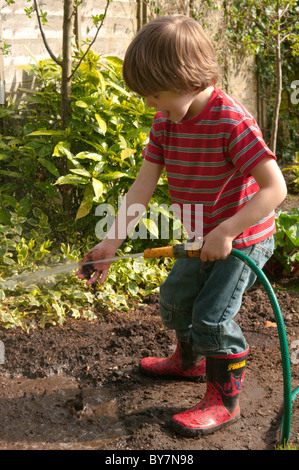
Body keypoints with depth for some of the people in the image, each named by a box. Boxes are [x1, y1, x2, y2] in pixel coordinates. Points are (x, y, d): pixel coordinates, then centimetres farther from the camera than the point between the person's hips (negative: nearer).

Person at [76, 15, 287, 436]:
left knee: (212, 316, -11)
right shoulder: (166, 122, -6)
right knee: (175, 298, 20)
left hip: (244, 238, -8)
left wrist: (226, 232, -33)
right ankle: (189, 360, 48)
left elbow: (275, 188, -30)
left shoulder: (231, 121, -29)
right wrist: (112, 240, -16)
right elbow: (143, 186, -8)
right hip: (203, 239, 8)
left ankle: (224, 401, 11)